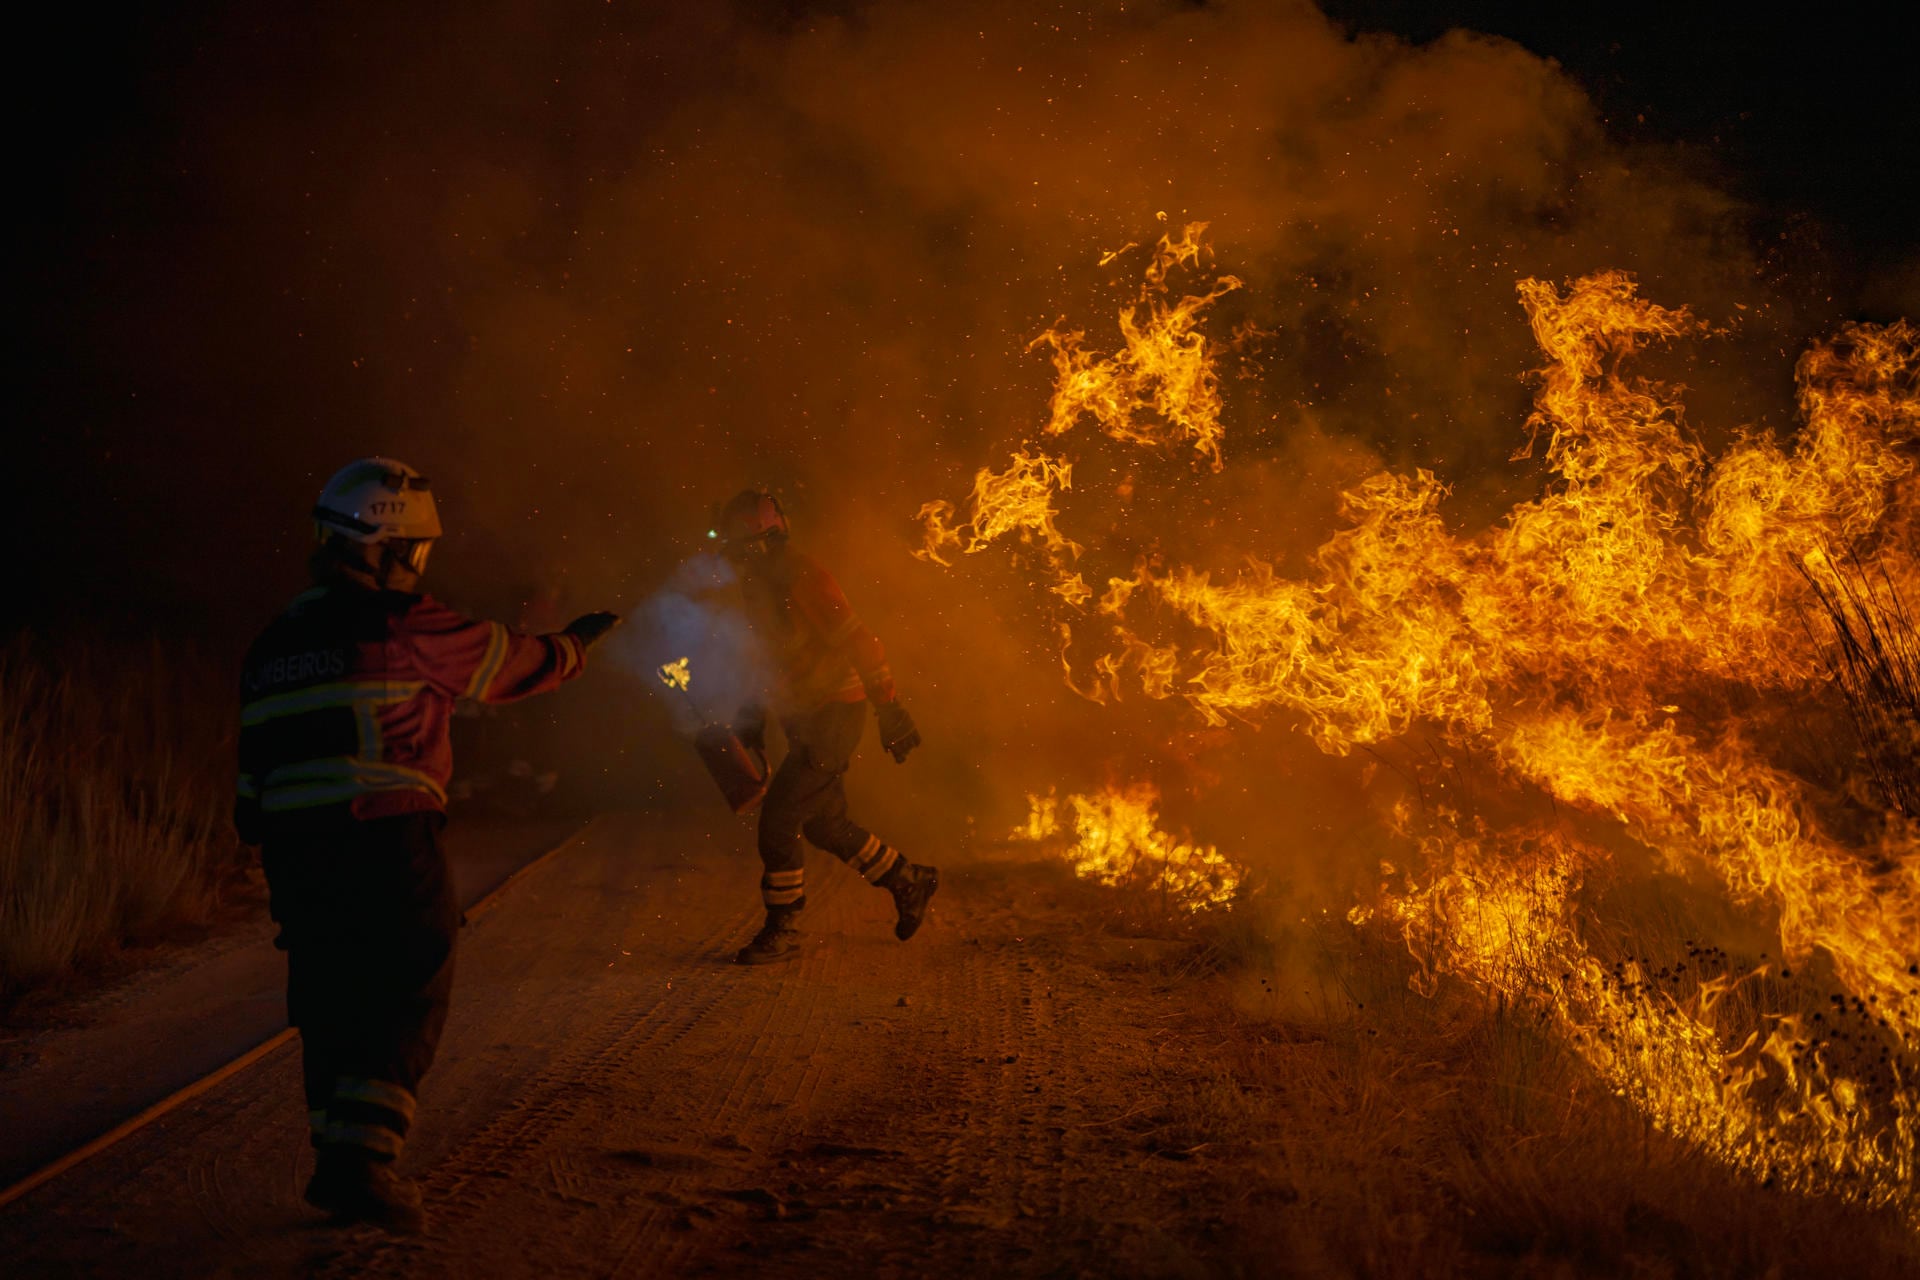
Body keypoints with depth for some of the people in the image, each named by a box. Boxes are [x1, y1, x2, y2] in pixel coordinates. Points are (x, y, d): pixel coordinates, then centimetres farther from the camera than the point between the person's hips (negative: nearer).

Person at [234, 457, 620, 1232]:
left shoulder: (273, 645, 16)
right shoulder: (400, 625, -6)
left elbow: (254, 770, 16)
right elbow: (511, 664, 6)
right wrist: (576, 644, 25)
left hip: (294, 850, 7)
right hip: (387, 847, -7)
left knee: (329, 1008, 13)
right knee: (407, 1002, 0)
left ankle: (342, 1166, 16)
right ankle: (361, 1158, -10)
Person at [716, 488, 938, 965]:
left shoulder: (800, 577, -20)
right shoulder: (759, 584, 9)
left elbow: (857, 640, -23)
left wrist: (889, 710, -24)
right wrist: (752, 712, 22)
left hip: (834, 718, -10)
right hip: (808, 720, 10)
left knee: (779, 818, -10)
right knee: (823, 823, 16)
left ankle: (782, 929, 2)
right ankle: (908, 882, 31)